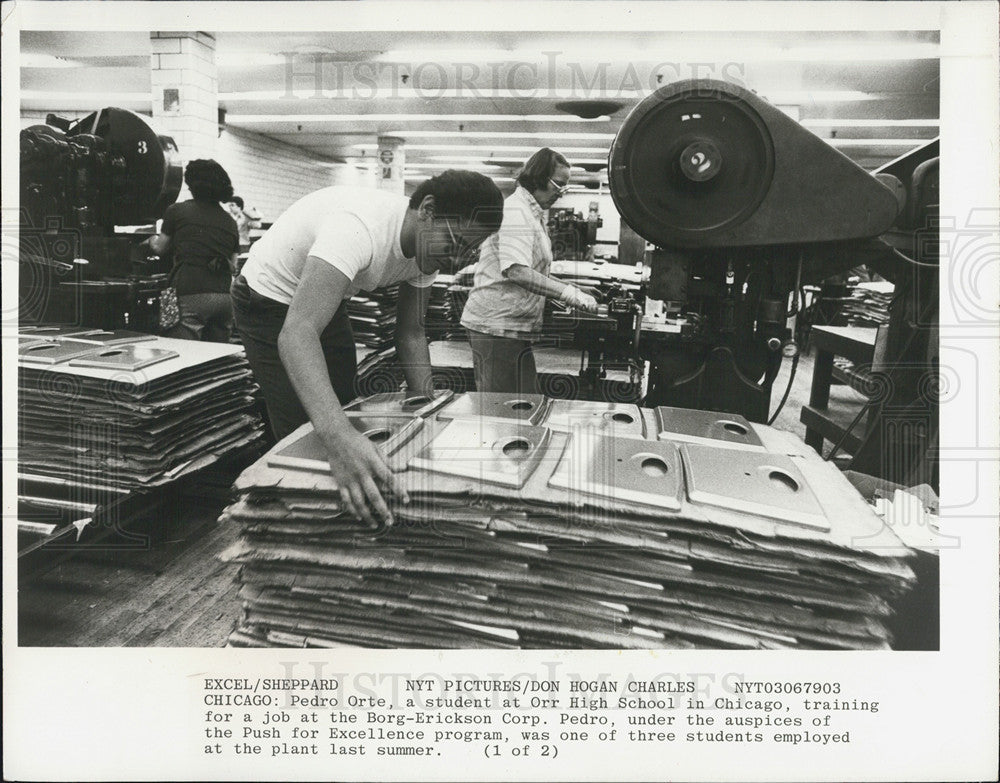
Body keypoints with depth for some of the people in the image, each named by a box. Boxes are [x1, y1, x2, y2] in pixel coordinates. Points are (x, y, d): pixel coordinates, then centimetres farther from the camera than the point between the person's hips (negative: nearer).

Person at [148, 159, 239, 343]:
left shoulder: (177, 211, 6)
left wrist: (151, 239, 40)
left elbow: (159, 248, 19)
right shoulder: (230, 222, 16)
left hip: (191, 295, -5)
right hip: (225, 297, 5)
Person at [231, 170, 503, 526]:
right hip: (269, 302, -8)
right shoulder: (357, 227, -42)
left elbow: (411, 333, -4)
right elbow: (297, 333, -52)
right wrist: (338, 436, -65)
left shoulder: (428, 246, -15)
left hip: (326, 302, 8)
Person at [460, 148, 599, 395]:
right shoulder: (514, 211, -14)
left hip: (515, 327, 10)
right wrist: (568, 293, -27)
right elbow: (517, 272, -26)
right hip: (498, 327, -10)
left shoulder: (535, 214, 20)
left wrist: (567, 292, 11)